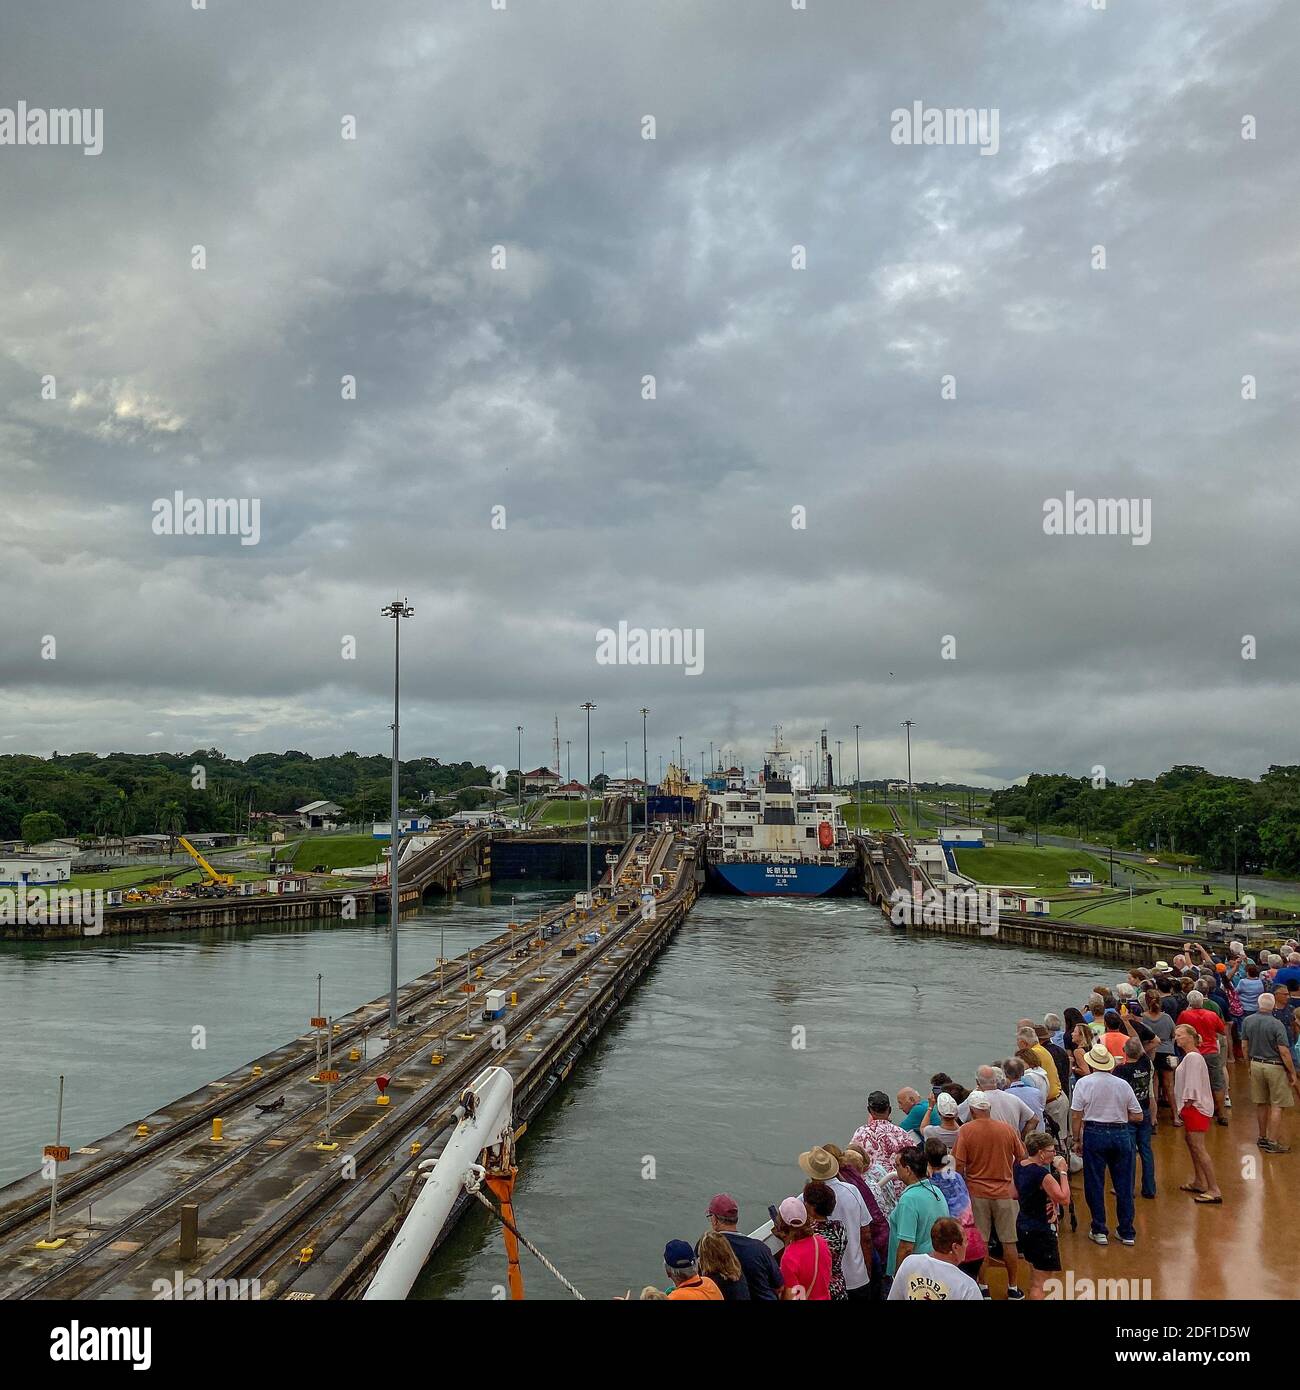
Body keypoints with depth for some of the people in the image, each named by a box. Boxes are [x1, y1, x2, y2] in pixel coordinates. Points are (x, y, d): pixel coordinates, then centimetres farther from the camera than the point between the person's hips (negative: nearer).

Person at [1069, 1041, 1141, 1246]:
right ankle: (1127, 1233, 17)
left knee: (1095, 1184, 7)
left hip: (1094, 1134, -2)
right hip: (1121, 1135, 2)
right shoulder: (1123, 1085, 3)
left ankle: (1099, 1231, 11)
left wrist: (1077, 1139, 5)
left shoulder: (1084, 1082, -4)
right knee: (1124, 1185, 11)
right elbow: (1137, 1115, 5)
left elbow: (1076, 1115, -5)